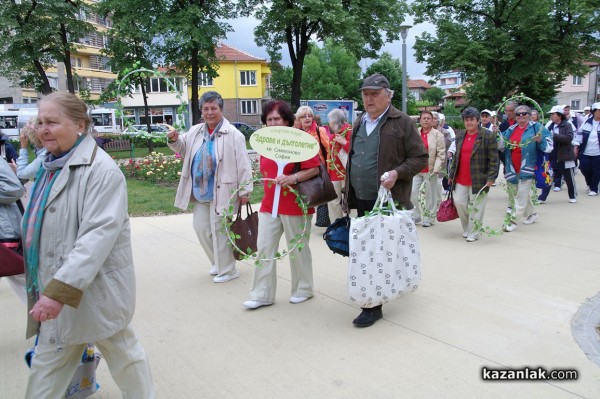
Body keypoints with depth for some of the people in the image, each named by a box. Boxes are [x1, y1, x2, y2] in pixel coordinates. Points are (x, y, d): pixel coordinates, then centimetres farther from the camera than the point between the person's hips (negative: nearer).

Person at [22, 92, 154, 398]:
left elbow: (99, 234, -27)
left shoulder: (100, 169, -19)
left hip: (95, 289, -8)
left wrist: (60, 291, -29)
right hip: (55, 288, 8)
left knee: (122, 355, 11)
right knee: (46, 365, 19)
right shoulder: (51, 166, 10)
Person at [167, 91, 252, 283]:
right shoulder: (195, 131, 8)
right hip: (201, 193, 7)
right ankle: (219, 262, 35)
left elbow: (242, 165, -13)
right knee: (201, 227, 14)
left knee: (219, 230, 0)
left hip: (223, 192, -7)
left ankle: (227, 270, 18)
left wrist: (244, 191, -15)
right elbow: (183, 148, 24)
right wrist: (173, 141, 0)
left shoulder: (233, 134, -11)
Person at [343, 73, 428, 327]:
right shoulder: (360, 123, 14)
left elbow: (420, 158, -5)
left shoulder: (402, 122, -6)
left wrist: (397, 173, -23)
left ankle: (373, 306, 6)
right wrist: (348, 195, 18)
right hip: (361, 199, 7)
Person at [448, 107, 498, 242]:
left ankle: (473, 232, 16)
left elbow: (494, 159, -7)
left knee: (476, 206, 2)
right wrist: (452, 174, 17)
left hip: (478, 180, -5)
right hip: (461, 179, 5)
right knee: (459, 202, 5)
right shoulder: (460, 136, 12)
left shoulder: (488, 135, -6)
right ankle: (467, 228, 26)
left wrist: (491, 178, -13)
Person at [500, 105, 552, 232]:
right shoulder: (511, 129, 11)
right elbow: (502, 146, 10)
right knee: (523, 194, 18)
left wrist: (540, 140, -24)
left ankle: (513, 220, -1)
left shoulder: (536, 127, -4)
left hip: (527, 168, -6)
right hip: (513, 168, 6)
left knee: (521, 196, -6)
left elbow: (548, 144, -4)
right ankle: (532, 214, 38)